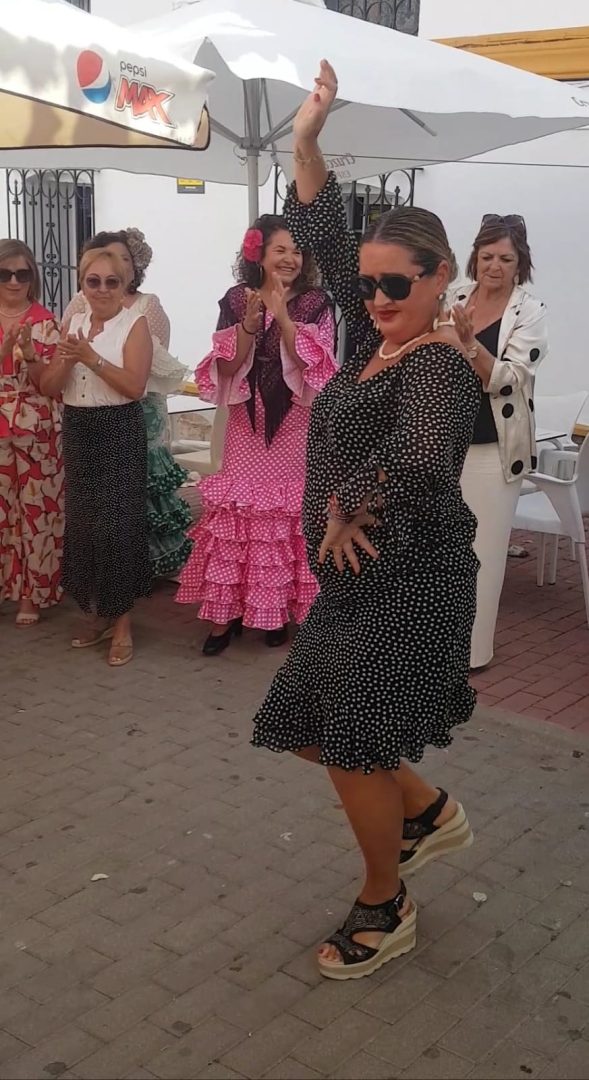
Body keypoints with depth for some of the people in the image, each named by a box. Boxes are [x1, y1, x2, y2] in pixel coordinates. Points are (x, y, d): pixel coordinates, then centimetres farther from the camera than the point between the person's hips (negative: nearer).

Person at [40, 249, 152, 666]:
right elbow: (49, 387, 6)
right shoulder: (74, 323, 10)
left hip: (119, 433, -5)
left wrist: (91, 357, -22)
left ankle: (122, 621, 7)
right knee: (83, 522, 8)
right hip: (78, 432, 6)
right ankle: (98, 611, 23)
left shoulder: (134, 323, -6)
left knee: (117, 524, -4)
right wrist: (66, 359, -13)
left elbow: (135, 386, -17)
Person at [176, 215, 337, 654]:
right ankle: (226, 610, 8)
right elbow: (227, 366, -4)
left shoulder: (316, 303, -1)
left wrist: (283, 316, -21)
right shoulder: (236, 300, 3)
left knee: (288, 514, 2)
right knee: (236, 513, 0)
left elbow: (314, 363, -12)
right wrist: (250, 321, -18)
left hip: (295, 425, -1)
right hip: (247, 424, 1)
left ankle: (280, 609, 15)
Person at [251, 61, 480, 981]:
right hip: (360, 576, 9)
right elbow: (325, 241, 12)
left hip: (407, 583, -9)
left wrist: (348, 508, -26)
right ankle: (431, 812, 39)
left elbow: (422, 458, -41)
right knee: (313, 727, 17)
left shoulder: (438, 365, -19)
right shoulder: (376, 337, 7)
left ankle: (386, 909, 27)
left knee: (352, 746, 2)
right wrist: (306, 143, 3)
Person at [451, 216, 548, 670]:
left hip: (493, 448, -4)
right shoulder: (453, 301, 3)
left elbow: (505, 380, -18)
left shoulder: (530, 312, -7)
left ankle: (470, 646, 19)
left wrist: (469, 342, -31)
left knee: (481, 548, 4)